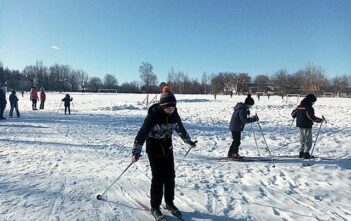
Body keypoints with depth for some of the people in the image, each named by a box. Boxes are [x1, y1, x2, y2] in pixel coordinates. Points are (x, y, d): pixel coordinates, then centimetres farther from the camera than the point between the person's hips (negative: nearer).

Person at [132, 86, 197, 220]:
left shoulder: (174, 115, -7)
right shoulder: (153, 115, -22)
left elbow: (181, 129, 11)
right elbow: (142, 133, -24)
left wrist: (189, 141, 23)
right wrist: (136, 152, -28)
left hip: (167, 148, 5)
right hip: (154, 149, -5)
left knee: (170, 176, 8)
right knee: (158, 178, -3)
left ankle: (169, 203, 26)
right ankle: (155, 207, 15)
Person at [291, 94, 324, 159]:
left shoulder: (299, 106, 8)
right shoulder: (309, 107, -16)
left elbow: (293, 114, 15)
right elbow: (312, 117, -26)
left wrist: (295, 116, 37)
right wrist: (320, 120, -18)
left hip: (299, 125, 8)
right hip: (307, 126, -8)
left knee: (302, 140, 18)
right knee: (308, 141, 3)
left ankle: (301, 153, 22)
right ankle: (306, 154, 3)